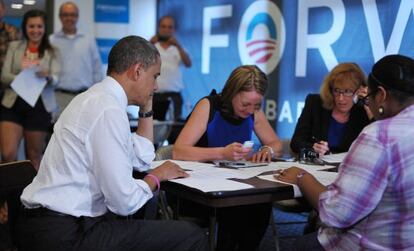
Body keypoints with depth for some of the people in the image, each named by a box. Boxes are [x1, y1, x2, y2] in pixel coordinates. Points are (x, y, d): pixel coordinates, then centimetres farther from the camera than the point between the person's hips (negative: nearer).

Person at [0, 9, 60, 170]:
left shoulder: (53, 52, 6)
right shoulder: (14, 47, 9)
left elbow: (55, 80, -7)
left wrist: (47, 76, -31)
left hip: (40, 106, 0)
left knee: (34, 157, 8)